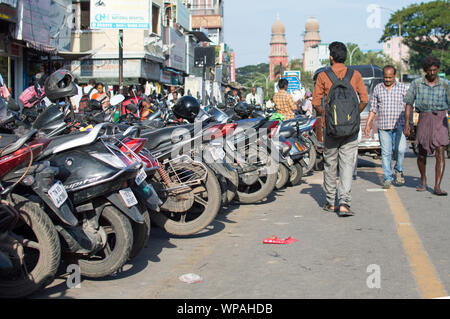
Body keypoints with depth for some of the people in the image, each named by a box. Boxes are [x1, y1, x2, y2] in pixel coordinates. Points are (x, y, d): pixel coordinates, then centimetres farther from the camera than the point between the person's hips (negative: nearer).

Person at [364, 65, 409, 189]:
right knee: (386, 152, 0)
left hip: (399, 126, -1)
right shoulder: (377, 89, 10)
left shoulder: (403, 88, 5)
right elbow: (373, 108, 14)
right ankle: (388, 178, 8)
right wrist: (368, 124, 7)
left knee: (400, 149, -16)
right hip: (383, 127, 2)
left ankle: (398, 170, 10)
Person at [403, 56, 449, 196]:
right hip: (424, 120, 1)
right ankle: (423, 179, 35)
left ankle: (437, 187, -10)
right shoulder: (417, 84, 4)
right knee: (422, 153, 8)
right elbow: (409, 103, 6)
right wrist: (407, 123, -2)